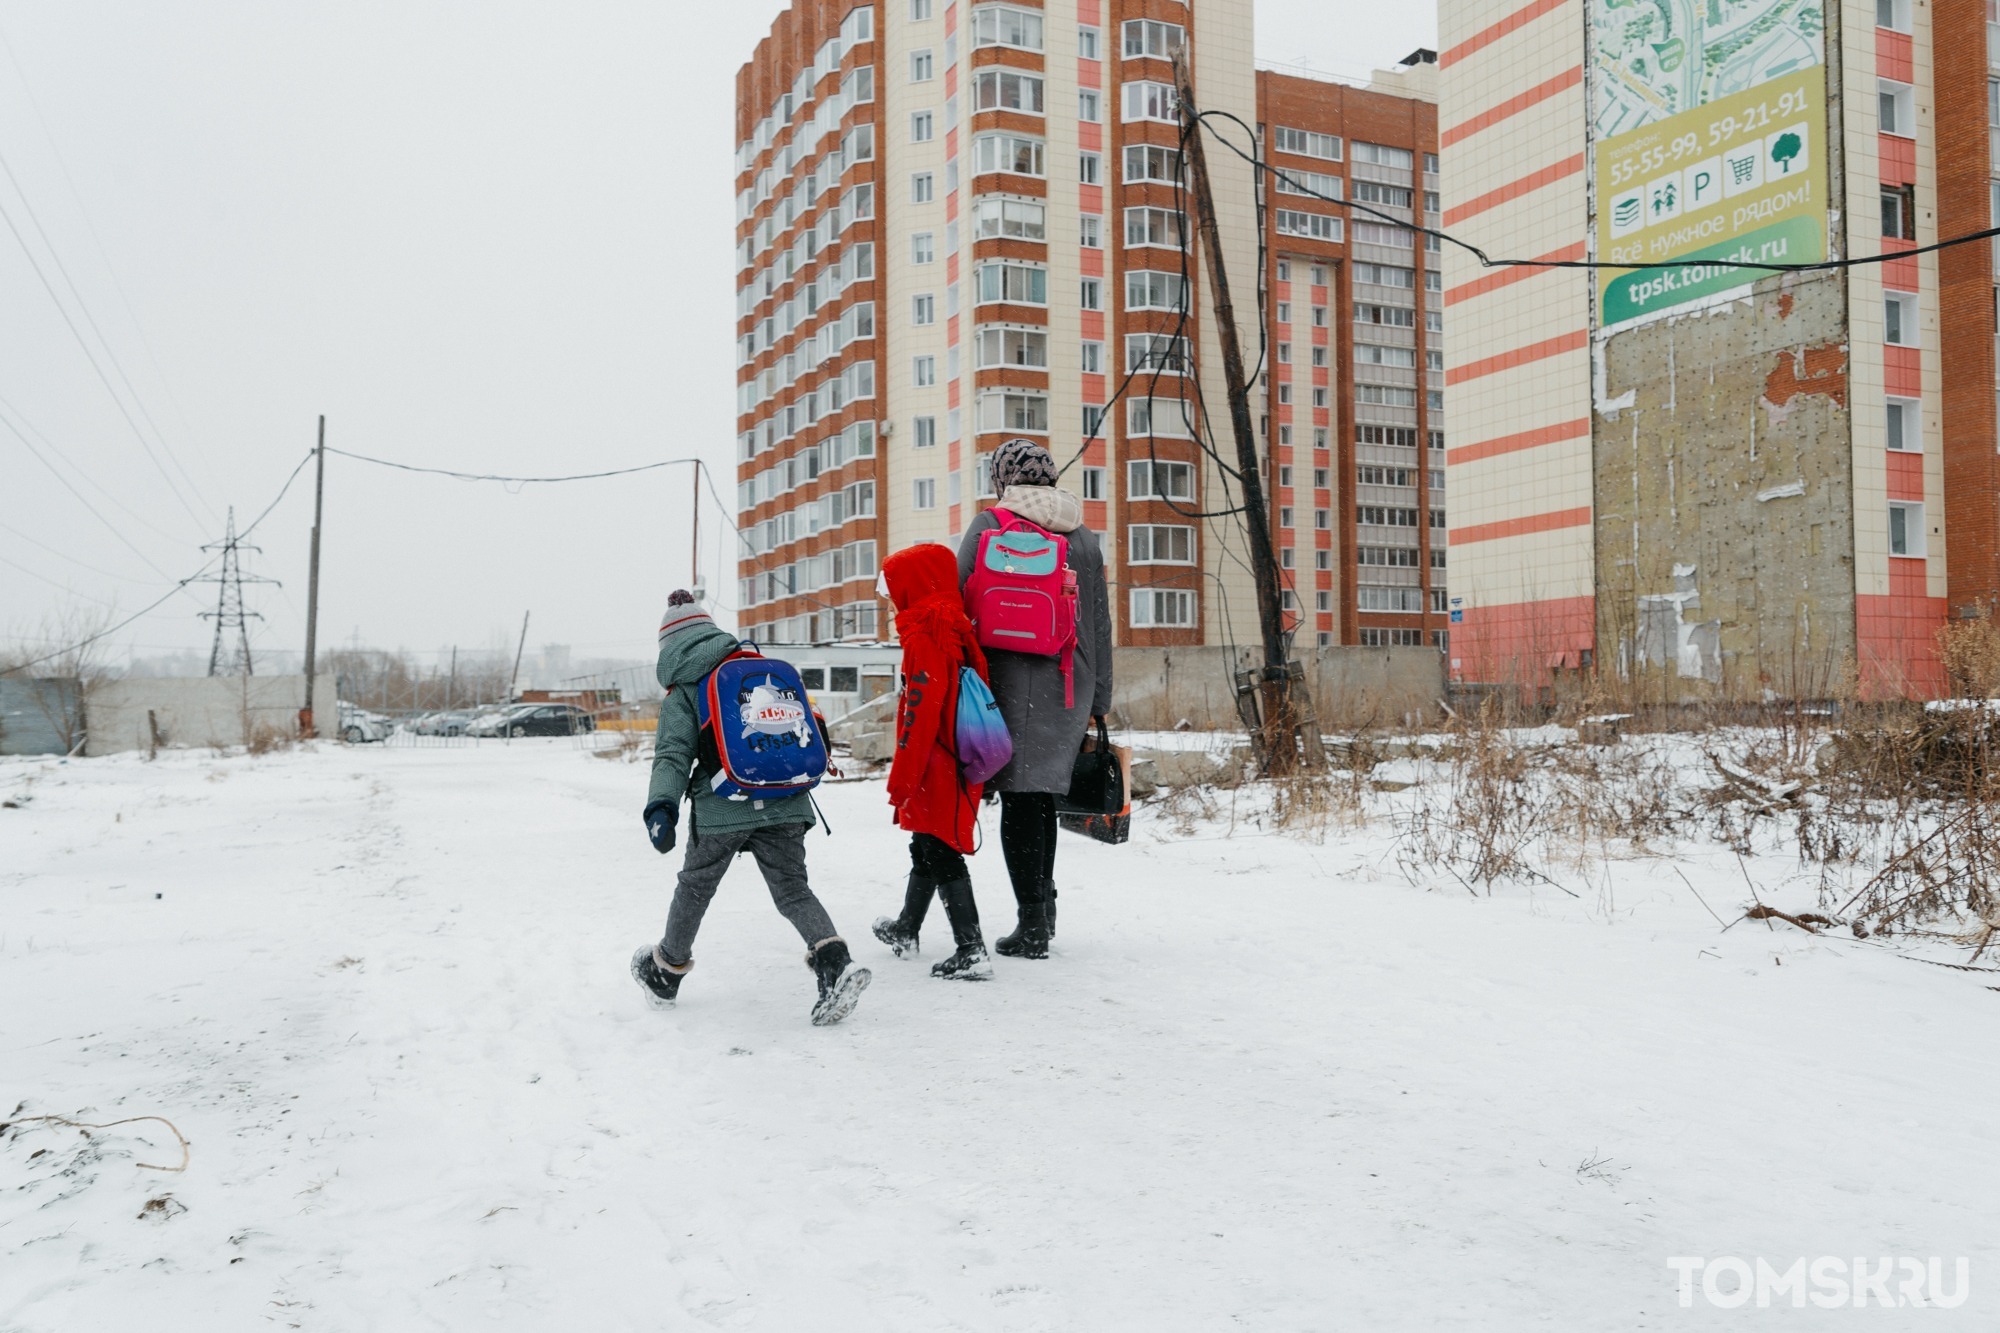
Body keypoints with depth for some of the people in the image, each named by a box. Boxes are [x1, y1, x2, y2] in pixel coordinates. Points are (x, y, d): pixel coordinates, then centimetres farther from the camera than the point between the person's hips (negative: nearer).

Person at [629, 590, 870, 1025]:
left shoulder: (682, 694, 3)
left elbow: (674, 754, -10)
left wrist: (660, 806, -18)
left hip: (721, 809, -3)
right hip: (785, 804, 3)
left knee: (694, 888, 16)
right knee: (792, 889, 4)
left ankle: (667, 970, 35)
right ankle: (834, 961, -18)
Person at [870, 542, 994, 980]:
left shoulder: (924, 639, -17)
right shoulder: (957, 631, 12)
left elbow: (920, 716, -22)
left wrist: (902, 780, -17)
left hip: (935, 774, -10)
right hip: (958, 767, 10)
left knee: (942, 858, -5)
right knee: (925, 853, 23)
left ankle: (972, 952, -6)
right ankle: (905, 931, 40)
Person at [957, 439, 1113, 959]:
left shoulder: (988, 527, 1)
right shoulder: (1084, 539, 12)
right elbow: (1100, 627, 13)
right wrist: (1097, 703, 18)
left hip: (1009, 681, -4)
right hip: (1069, 687, 4)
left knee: (1019, 798, -2)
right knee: (1042, 794, 15)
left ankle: (1033, 924, -3)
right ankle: (1042, 908, 22)